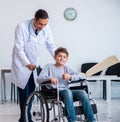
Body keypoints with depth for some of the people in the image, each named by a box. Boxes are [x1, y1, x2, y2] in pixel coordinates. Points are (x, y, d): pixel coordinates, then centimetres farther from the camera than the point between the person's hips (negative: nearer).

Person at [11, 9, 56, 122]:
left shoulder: (46, 28, -9)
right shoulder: (22, 26, -22)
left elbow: (51, 46, 3)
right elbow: (19, 49, -22)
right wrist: (27, 64, -29)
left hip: (34, 64, 5)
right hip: (21, 64, -4)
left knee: (31, 91, 5)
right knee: (24, 91, -6)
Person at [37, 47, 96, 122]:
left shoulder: (66, 68, 19)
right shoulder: (49, 67, 9)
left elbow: (82, 76, 12)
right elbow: (39, 79, -4)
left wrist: (70, 77, -6)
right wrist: (50, 78, -24)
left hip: (66, 91, 4)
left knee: (83, 93, -23)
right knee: (67, 91, -36)